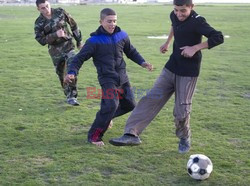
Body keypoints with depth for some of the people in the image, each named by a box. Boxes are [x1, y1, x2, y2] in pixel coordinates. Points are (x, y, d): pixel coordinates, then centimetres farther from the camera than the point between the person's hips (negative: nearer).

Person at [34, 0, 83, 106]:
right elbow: (41, 40, -14)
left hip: (68, 45, -1)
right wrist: (55, 35, -27)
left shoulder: (60, 12, -5)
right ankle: (68, 95, 26)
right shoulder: (39, 23, -7)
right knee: (61, 74, 8)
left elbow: (73, 25, 6)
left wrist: (79, 41, 11)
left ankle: (72, 96, -11)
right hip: (55, 50, 1)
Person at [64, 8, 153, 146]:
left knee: (129, 105, 10)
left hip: (122, 78, 6)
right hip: (107, 79, -6)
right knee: (111, 105, -23)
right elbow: (80, 58, -9)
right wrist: (72, 72, -24)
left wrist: (142, 62, 5)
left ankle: (105, 116, 36)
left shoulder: (122, 35, 2)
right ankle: (94, 136, -10)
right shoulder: (94, 41, -11)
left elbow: (131, 52, 18)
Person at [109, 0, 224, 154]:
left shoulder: (197, 21, -18)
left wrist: (195, 48, -26)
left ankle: (185, 139, 26)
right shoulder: (174, 16, 3)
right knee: (151, 99, -3)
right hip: (171, 68, 6)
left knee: (181, 110, -3)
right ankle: (132, 134, -5)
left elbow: (218, 38, -24)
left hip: (188, 73, -6)